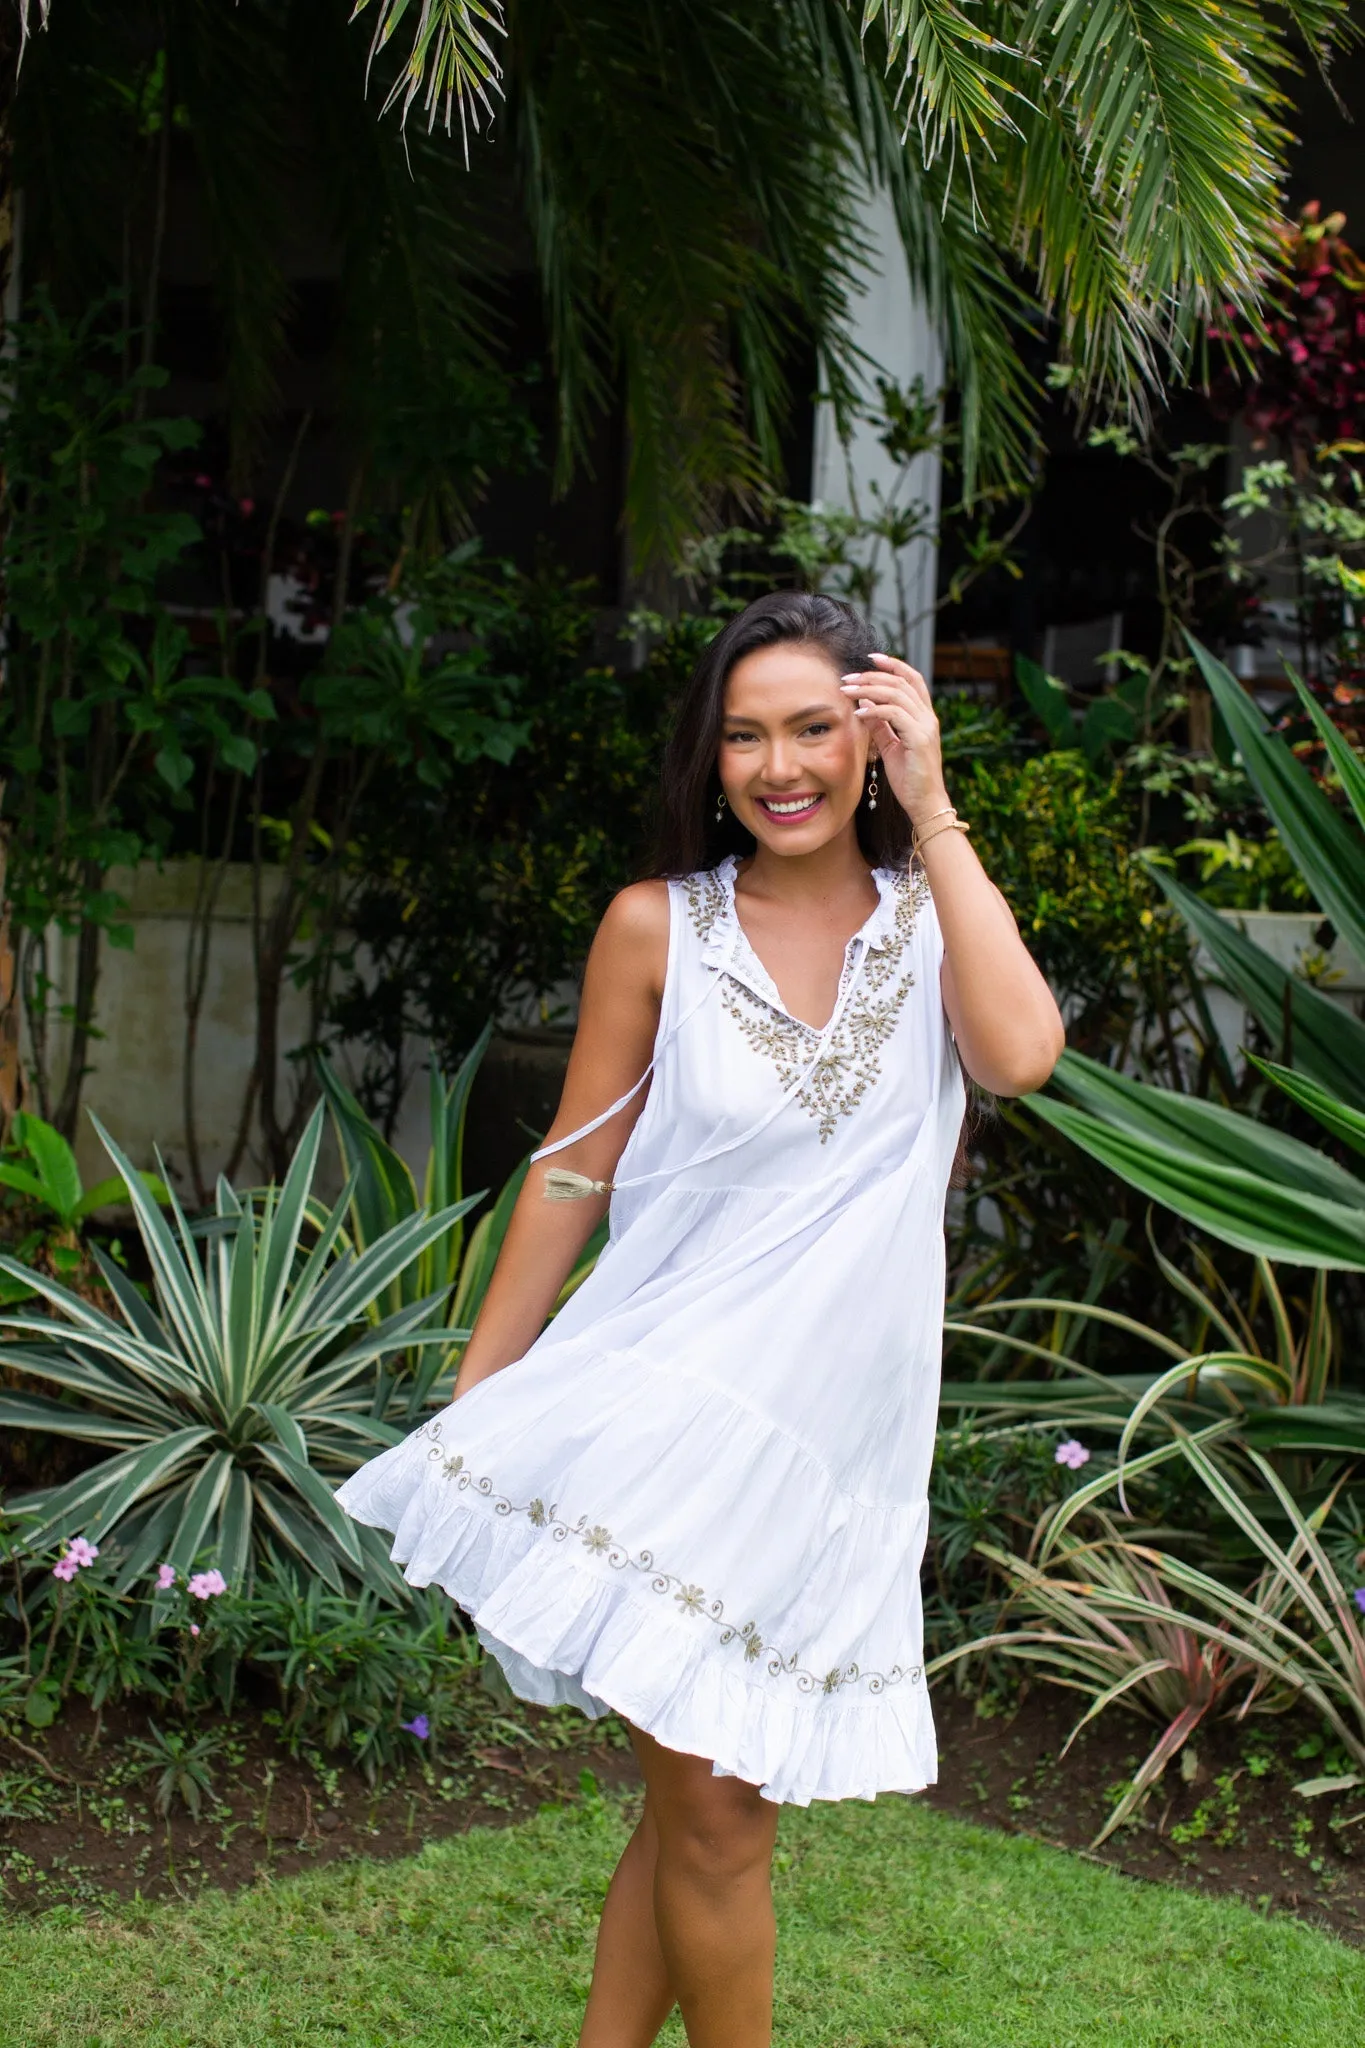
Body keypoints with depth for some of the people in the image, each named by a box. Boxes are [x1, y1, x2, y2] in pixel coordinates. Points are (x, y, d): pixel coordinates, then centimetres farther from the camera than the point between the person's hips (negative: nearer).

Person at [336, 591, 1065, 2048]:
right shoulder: (658, 927, -1)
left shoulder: (937, 916, 4)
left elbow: (1021, 1056, -18)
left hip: (838, 1432, 3)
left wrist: (933, 814, -14)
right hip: (669, 1413, -3)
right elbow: (573, 1170, 3)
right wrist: (470, 1407, 2)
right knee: (713, 1813, -1)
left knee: (706, 1800, 14)